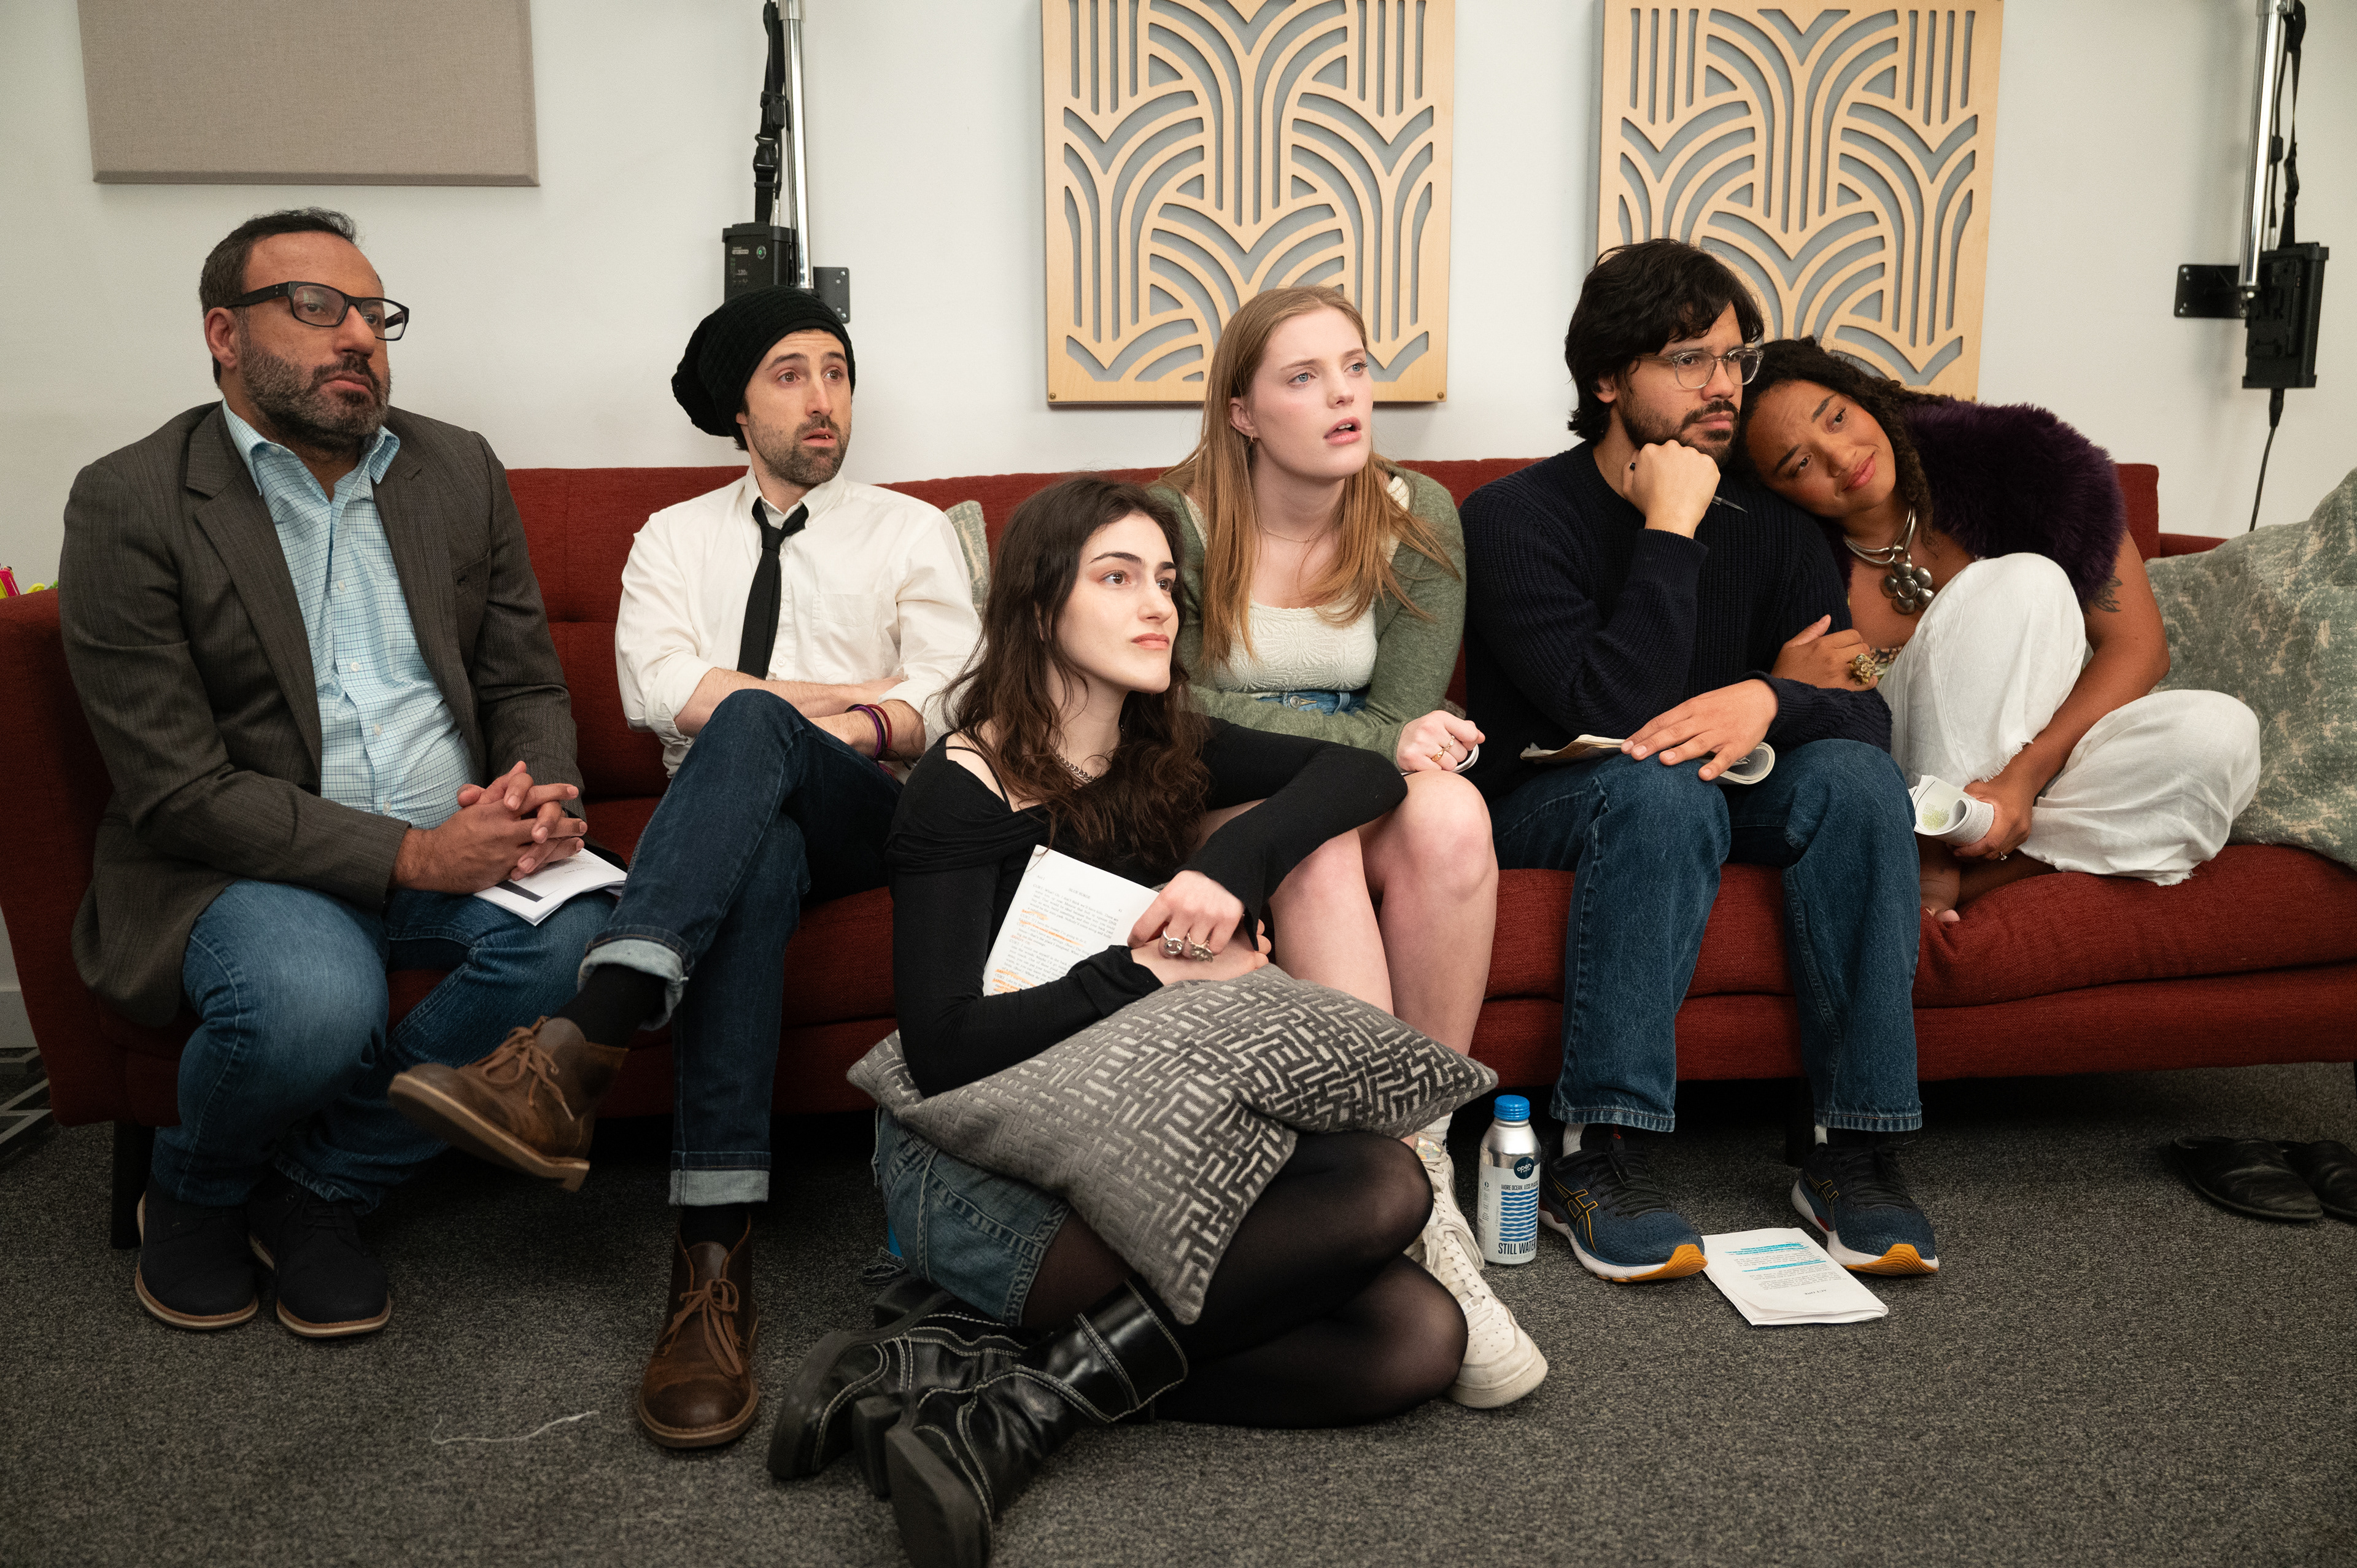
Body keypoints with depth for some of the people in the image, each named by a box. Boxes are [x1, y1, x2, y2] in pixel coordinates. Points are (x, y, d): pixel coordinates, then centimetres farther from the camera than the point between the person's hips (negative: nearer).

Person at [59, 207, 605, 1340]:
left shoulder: (459, 469, 9)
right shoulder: (129, 503, -6)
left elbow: (526, 683, 12)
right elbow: (177, 789, -12)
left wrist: (543, 800, -12)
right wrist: (409, 856, -22)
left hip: (458, 842, 5)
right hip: (245, 864, -4)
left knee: (582, 933, -27)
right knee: (313, 997, -36)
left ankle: (320, 1188, -5)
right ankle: (194, 1192, 3)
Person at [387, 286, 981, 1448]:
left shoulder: (910, 532, 17)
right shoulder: (675, 539, 21)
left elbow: (943, 709, 2)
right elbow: (660, 690, 1)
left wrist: (780, 720, -13)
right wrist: (857, 695, -4)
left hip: (860, 818, -1)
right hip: (734, 828, 1)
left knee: (750, 728, -36)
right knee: (757, 863, -39)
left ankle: (577, 1054, -52)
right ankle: (715, 1258, -48)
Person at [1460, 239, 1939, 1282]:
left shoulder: (1766, 522, 5)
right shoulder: (1515, 518, -12)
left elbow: (1864, 711, -3)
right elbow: (1615, 713, -24)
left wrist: (1768, 702, -26)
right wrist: (1671, 528, -23)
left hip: (1717, 799, 5)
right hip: (1548, 806, -4)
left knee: (1854, 776, -24)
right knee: (1662, 785, -36)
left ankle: (1853, 1149, -22)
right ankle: (1597, 1159, -34)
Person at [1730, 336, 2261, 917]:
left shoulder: (2011, 457, -10)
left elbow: (2138, 646, -11)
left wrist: (2023, 775, -25)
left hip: (2048, 753, 3)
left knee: (2220, 731, -29)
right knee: (2024, 582, -27)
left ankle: (1957, 878, -26)